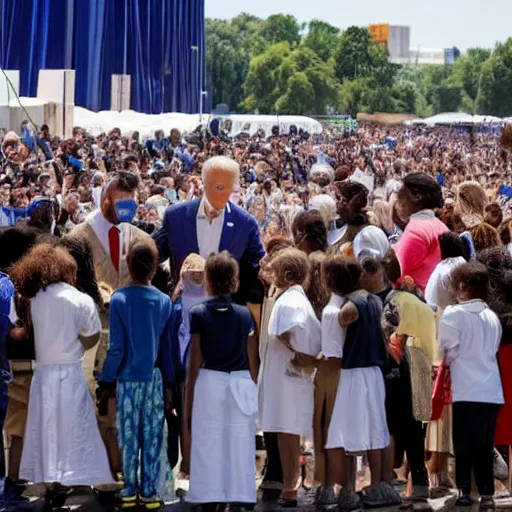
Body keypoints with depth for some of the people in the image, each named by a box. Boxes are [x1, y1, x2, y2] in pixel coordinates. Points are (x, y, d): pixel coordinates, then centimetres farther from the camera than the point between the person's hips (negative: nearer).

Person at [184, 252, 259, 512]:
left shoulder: (199, 314, -3)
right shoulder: (244, 314, 3)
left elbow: (195, 362, -4)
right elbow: (252, 362, 4)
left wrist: (188, 402, 3)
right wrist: (254, 396, 15)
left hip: (209, 383, -2)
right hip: (241, 385, 2)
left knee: (208, 447, 5)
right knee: (239, 448, 5)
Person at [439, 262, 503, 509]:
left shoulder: (453, 314, -6)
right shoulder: (493, 317, 9)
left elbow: (449, 351, -2)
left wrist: (446, 363, 17)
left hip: (467, 391, -5)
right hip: (492, 391, 5)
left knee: (464, 445, 2)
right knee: (484, 446, 9)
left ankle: (464, 492, 0)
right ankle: (487, 494, 10)